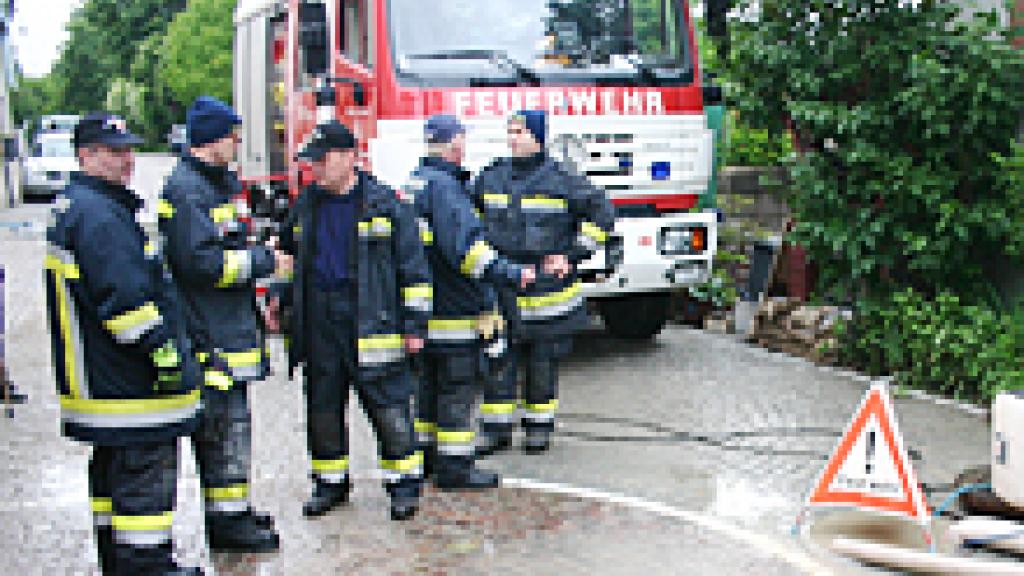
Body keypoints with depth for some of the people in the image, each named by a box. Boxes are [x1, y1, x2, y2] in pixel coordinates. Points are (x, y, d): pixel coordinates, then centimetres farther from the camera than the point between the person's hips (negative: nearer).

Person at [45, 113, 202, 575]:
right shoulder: (96, 213, -18)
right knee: (146, 473, -5)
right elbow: (122, 294, -25)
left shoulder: (73, 207, 17)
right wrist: (164, 351, -21)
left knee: (113, 474, 19)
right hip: (129, 387, -11)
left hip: (97, 378, 11)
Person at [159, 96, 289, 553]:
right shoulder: (186, 189, -16)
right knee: (224, 426, -4)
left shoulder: (217, 183, 17)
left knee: (231, 424, 18)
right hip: (210, 334, -11)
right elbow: (201, 261, -23)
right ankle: (226, 521, 4)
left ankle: (233, 511, 29)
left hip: (230, 329, 11)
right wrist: (264, 261, -16)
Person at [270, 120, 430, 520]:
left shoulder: (385, 203, -2)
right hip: (318, 323, 5)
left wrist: (415, 324, -5)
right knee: (322, 408, 11)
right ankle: (330, 481, 26)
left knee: (389, 408, -2)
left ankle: (404, 483, 12)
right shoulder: (306, 206, 13)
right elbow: (291, 258, 29)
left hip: (373, 322, -5)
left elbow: (413, 268, -2)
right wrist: (280, 299, 17)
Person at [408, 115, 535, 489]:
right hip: (456, 309, -10)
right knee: (458, 387, -2)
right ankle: (453, 467, 4)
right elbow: (465, 249, -26)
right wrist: (512, 275, -25)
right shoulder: (443, 185, -17)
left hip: (428, 306, 10)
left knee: (430, 384, 18)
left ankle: (425, 453, 27)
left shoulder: (417, 181, 13)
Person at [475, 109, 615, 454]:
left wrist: (572, 254, -6)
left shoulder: (560, 179, -5)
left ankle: (540, 426, 21)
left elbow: (601, 213, 0)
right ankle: (495, 428, 13)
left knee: (542, 361, 7)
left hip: (546, 287, -3)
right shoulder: (491, 177, 8)